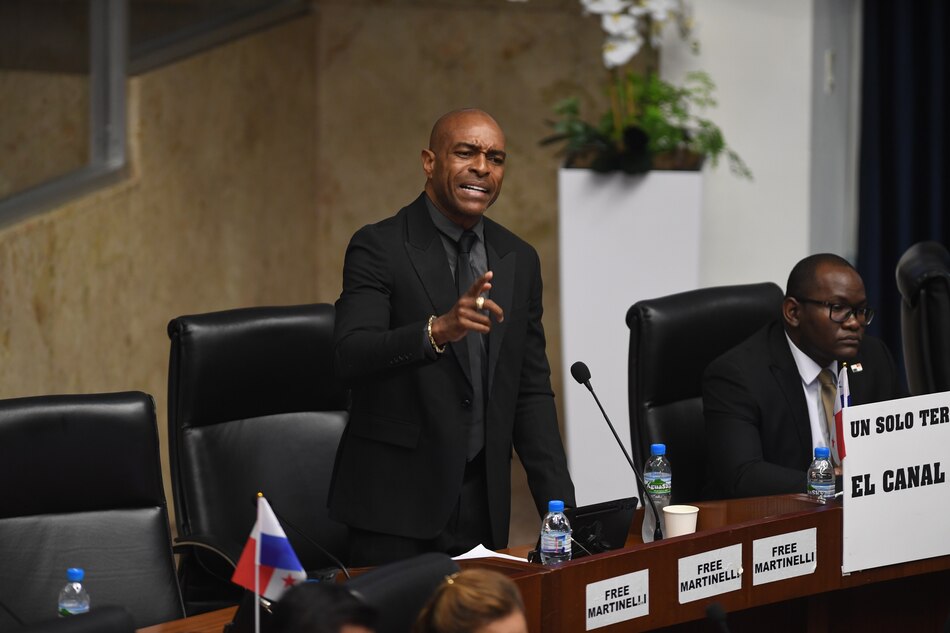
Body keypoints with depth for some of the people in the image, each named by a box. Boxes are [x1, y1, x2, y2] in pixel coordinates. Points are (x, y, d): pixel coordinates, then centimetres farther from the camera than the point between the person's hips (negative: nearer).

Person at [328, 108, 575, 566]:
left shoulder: (519, 260, 11)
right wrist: (438, 330, -36)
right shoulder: (379, 248, -6)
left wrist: (560, 507, 4)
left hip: (483, 506, 5)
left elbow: (531, 392, 13)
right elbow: (350, 357, -20)